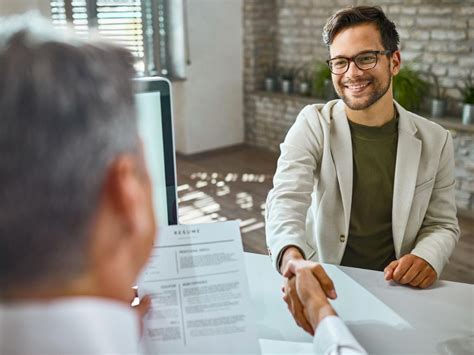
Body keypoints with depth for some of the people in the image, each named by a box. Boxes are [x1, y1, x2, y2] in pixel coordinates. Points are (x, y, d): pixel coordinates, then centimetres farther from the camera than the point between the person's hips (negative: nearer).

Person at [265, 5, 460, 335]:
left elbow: (443, 224, 9)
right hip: (323, 283, -1)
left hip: (394, 287, 2)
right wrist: (293, 261, -43)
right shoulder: (313, 125, -6)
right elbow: (287, 198, -22)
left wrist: (427, 258, -15)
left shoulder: (434, 141, 0)